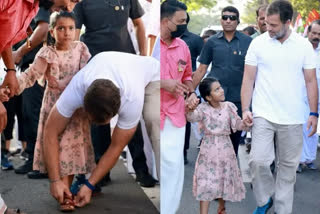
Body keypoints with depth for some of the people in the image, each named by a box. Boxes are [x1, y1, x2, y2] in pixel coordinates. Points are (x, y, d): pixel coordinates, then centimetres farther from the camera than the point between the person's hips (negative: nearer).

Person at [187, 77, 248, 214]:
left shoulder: (228, 107, 1)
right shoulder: (203, 109, -8)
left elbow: (237, 124, 3)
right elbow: (191, 118, -24)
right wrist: (189, 109, -45)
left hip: (225, 149, 3)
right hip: (209, 150, -3)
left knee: (224, 179, 15)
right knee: (206, 182, -6)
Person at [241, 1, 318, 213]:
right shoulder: (258, 43, -1)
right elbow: (248, 79, 1)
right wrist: (245, 109, -7)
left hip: (293, 118, 1)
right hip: (263, 115, -1)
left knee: (288, 166, 8)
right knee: (258, 161, -10)